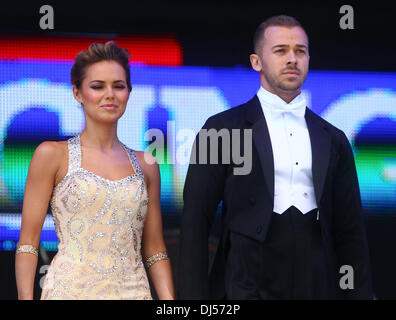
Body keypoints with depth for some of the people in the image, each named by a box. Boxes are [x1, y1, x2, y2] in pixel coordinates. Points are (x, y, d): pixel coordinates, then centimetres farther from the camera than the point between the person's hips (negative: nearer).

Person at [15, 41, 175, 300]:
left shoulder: (145, 164, 11)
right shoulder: (52, 155, 1)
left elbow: (155, 250, 12)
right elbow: (28, 242, -2)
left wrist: (169, 299, 0)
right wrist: (25, 298, -12)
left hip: (133, 291, 3)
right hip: (71, 290, -3)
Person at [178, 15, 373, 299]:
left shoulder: (333, 139, 11)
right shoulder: (222, 129, 1)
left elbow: (351, 233, 11)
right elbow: (196, 222, -1)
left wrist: (360, 294, 4)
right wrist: (194, 296, -8)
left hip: (317, 287, 3)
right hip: (246, 286, -3)